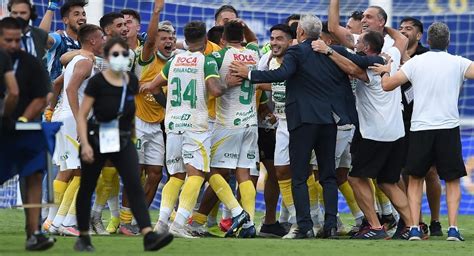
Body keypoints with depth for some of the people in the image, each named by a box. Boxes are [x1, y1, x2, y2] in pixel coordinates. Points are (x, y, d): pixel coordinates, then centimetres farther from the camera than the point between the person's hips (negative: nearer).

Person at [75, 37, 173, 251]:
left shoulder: (132, 81, -1)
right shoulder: (97, 82, -14)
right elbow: (82, 115, -13)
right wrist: (85, 144, -22)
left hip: (123, 141, 3)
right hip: (97, 139, -3)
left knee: (135, 186, -13)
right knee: (87, 189, 9)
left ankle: (149, 236, -24)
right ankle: (83, 237, 24)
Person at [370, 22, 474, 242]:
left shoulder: (416, 62, 2)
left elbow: (387, 85, 3)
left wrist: (385, 71, 24)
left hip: (420, 128, 1)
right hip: (449, 128, -1)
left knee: (415, 179, 13)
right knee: (452, 180, 10)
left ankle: (414, 228, 2)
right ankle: (453, 228, -3)